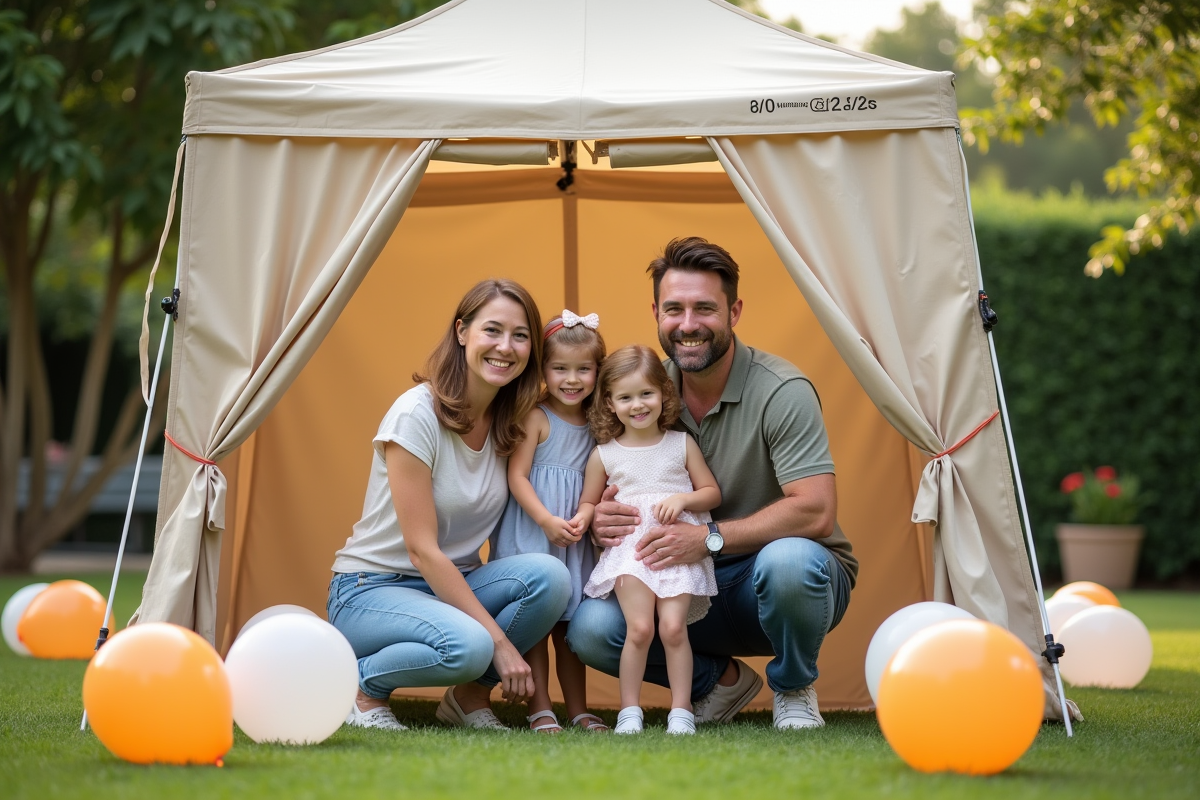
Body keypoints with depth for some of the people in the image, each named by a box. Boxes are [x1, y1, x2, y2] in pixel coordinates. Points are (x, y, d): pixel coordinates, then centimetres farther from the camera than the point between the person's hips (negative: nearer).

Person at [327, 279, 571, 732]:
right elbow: (422, 549, -20)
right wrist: (500, 642, -23)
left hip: (450, 583, 6)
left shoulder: (511, 423, 2)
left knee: (550, 575, -23)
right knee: (467, 644, -36)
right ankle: (361, 686, -5)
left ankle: (470, 696, -1)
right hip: (371, 588, -6)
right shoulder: (417, 415, -18)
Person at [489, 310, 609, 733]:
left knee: (570, 623, 10)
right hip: (531, 533, -5)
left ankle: (578, 710, 14)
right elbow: (517, 476, -12)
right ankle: (539, 709, -1)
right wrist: (548, 521, -21)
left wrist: (586, 518, -7)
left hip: (575, 539, 5)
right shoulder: (536, 417, -7)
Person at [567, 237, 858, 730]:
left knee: (787, 560, -40)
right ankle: (721, 679, 8)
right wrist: (600, 522, -21)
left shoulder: (782, 392, -18)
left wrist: (711, 538, -32)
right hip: (695, 590, 4)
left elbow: (815, 513, -26)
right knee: (590, 629, -21)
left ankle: (794, 689, -7)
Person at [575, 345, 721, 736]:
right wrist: (588, 519, -2)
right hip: (629, 551, 0)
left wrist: (682, 499, -8)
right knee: (639, 627, -15)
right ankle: (629, 711, -4)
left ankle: (681, 711, -4)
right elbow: (588, 504, 20)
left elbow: (712, 493, 11)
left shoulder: (682, 445, 9)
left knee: (673, 627, -14)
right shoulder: (604, 455, 10)